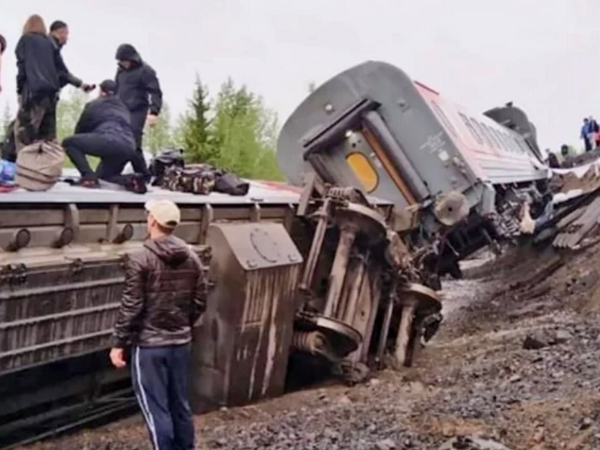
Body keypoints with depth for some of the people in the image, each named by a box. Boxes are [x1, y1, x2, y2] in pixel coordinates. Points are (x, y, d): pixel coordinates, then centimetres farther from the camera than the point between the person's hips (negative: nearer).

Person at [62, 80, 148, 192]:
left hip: (110, 142, -6)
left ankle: (89, 177, -8)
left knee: (69, 142, 9)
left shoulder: (93, 105, 18)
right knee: (103, 174, 30)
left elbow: (80, 130, 27)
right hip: (128, 148, 6)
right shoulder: (123, 108, 33)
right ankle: (131, 180, -1)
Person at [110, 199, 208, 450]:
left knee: (155, 406, 2)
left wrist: (119, 344, -7)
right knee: (180, 403, 16)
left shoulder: (139, 259, -15)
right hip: (181, 342, 6)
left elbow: (131, 306, -15)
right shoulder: (192, 258, 2)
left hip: (148, 344, -6)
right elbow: (200, 302, 7)